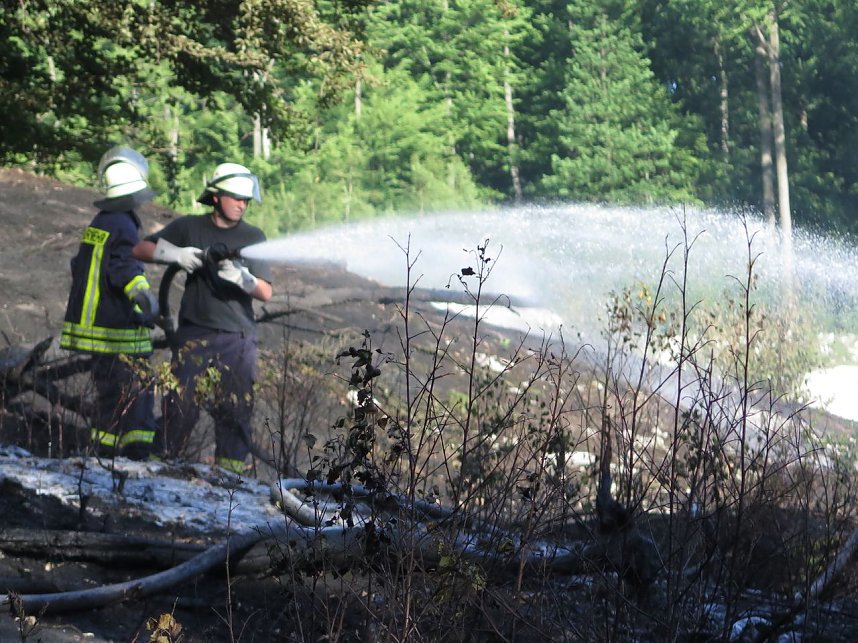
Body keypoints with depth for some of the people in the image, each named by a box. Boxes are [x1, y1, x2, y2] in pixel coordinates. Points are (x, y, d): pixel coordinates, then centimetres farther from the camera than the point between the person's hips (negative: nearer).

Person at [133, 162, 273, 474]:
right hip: (194, 333, -1)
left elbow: (265, 292, 0)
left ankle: (231, 469, 6)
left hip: (237, 337, 1)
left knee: (235, 408, 0)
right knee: (181, 401, -7)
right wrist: (177, 254, -9)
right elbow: (140, 249, 7)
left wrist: (242, 277, -21)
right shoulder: (189, 227, 7)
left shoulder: (253, 237, 6)